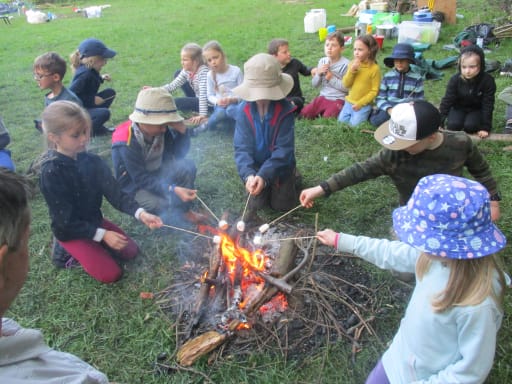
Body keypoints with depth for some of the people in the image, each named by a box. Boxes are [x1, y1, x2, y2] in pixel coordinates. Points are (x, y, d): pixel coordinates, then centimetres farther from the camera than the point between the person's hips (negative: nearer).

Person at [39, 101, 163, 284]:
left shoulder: (93, 161, -10)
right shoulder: (51, 172, -27)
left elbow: (115, 194, -14)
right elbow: (65, 222, -23)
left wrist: (141, 213, -30)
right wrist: (103, 235, -25)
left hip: (94, 221, 6)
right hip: (69, 231, -6)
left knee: (131, 251, 3)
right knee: (111, 274, -12)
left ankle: (93, 246, 15)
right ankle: (66, 249, 6)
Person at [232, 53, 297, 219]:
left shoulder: (285, 109, -25)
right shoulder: (244, 109, -19)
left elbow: (284, 149, -27)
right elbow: (242, 147, -22)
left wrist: (264, 175, -39)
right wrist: (248, 174, -40)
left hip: (279, 166, -1)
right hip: (255, 167, 2)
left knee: (282, 205, 6)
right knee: (257, 203, 4)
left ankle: (290, 178, 35)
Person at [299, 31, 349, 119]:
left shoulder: (345, 64, -12)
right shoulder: (322, 61, 5)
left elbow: (346, 87, -14)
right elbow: (315, 85, 8)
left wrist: (331, 78, -15)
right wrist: (318, 74, -11)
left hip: (338, 100, -5)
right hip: (323, 97, 6)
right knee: (303, 114, -8)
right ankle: (322, 111, 13)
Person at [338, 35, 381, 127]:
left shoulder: (374, 68, -15)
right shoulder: (352, 64, -1)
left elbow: (374, 91, -12)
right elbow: (346, 84, -2)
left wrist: (360, 103, -17)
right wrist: (352, 70, -17)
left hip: (363, 105, -5)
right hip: (349, 102, 5)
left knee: (353, 125, -10)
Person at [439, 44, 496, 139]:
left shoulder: (488, 81, -24)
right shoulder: (455, 79, -22)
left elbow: (488, 105, -18)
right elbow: (447, 100, -18)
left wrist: (485, 127, -17)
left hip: (477, 109, 0)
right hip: (459, 108, 1)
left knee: (470, 126, -27)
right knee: (453, 125, -26)